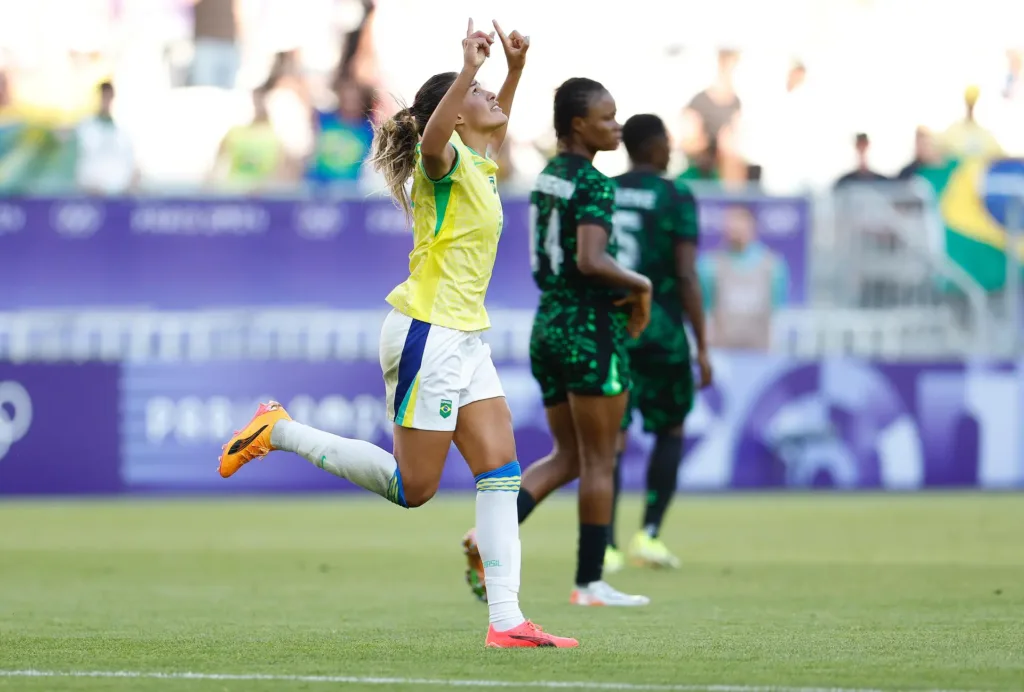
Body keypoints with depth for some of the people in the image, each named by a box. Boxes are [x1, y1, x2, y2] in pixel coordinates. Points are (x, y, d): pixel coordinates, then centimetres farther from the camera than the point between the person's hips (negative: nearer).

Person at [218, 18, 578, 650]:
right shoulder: (445, 163, -12)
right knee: (413, 487, -4)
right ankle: (279, 432, 8)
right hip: (429, 334, -9)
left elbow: (492, 128, 39)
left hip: (465, 338, 9)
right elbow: (433, 140, -39)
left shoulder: (479, 164, 14)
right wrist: (469, 70, -48)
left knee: (501, 470, -1)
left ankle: (507, 621, -4)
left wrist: (516, 69, 27)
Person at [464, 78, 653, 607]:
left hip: (549, 323, 8)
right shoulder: (595, 185, -15)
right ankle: (590, 583, 6)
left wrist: (624, 291, 14)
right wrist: (640, 284, -10)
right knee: (599, 460, 2)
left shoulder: (546, 180, 12)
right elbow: (590, 261, -26)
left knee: (567, 456, 13)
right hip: (591, 326, -8)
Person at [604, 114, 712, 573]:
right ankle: (648, 533, 6)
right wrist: (702, 347, -7)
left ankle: (605, 545, -7)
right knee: (671, 431, 15)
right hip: (658, 328, -3)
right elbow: (687, 276, -11)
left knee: (612, 437, 5)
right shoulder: (676, 198, -5)